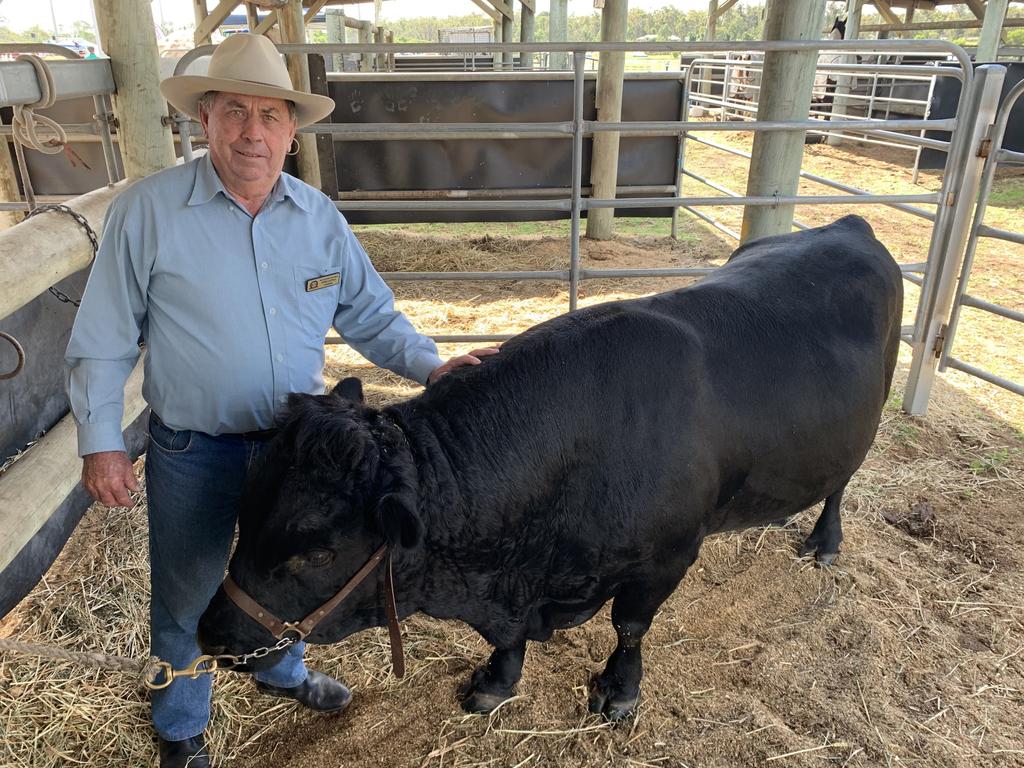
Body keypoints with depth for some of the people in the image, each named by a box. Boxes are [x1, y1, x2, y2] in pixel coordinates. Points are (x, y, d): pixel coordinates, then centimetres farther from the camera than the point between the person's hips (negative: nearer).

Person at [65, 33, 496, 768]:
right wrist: (100, 441, -7)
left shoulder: (320, 217, -3)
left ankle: (280, 669, 55)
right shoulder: (146, 210, -12)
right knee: (186, 596, 17)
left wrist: (433, 365, -13)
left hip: (297, 441, 3)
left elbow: (371, 314, 2)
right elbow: (104, 340, -6)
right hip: (192, 450, -2)